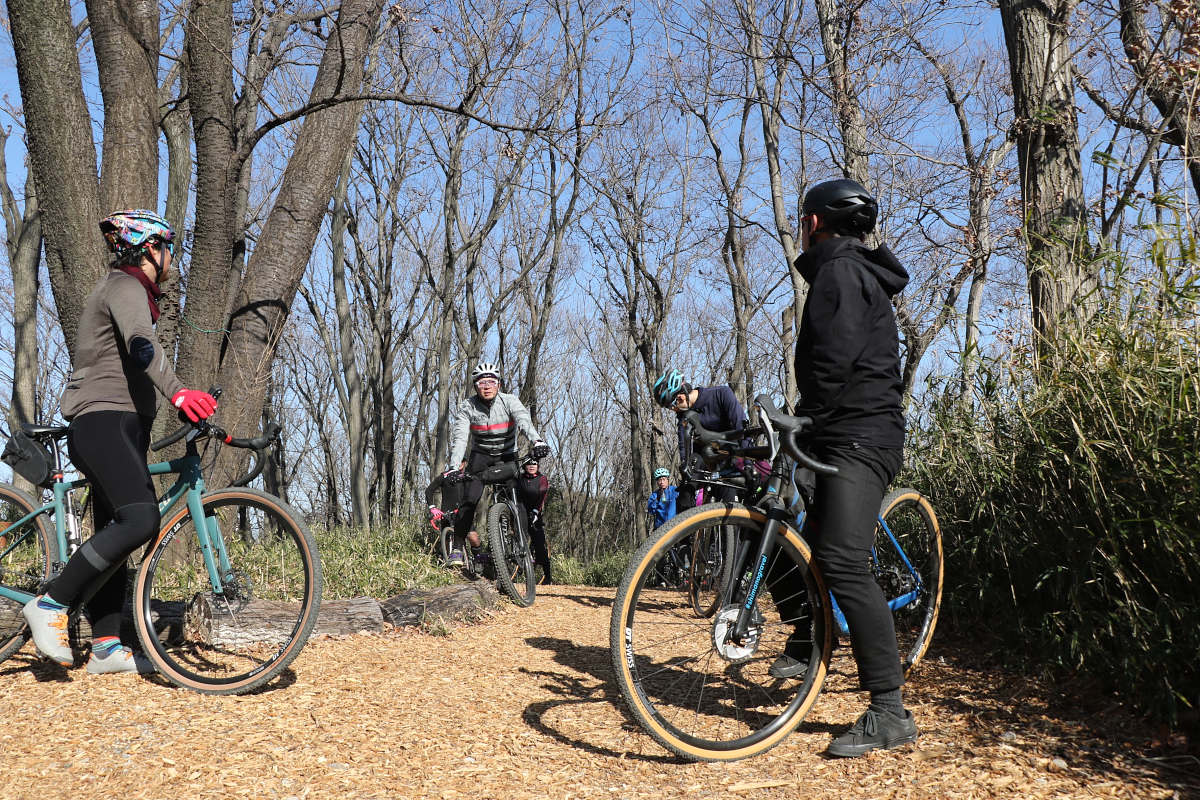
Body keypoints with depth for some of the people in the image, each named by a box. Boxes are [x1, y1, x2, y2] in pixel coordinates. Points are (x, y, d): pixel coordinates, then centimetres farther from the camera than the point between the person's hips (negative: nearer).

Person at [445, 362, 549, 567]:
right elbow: (459, 437, -22)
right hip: (480, 455, 0)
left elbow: (524, 420, -34)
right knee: (469, 500, -16)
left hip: (507, 456, 0)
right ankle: (457, 547, -7)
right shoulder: (467, 407, -13)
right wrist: (454, 466, -38)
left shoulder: (510, 401, -16)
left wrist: (537, 441, -55)